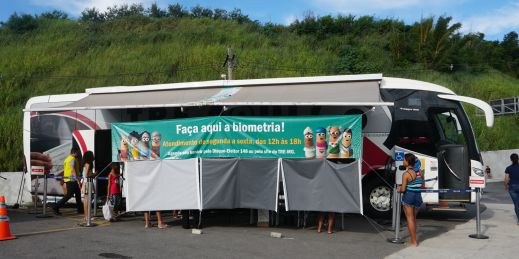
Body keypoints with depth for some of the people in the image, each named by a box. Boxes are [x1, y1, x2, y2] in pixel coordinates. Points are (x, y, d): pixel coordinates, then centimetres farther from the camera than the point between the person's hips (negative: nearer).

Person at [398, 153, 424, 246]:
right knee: (413, 218, 19)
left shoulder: (406, 174, -15)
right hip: (418, 196, 6)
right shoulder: (419, 172, 4)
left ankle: (414, 241, 7)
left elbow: (403, 189, -15)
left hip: (408, 196, -6)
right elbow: (423, 186, 11)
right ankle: (413, 239, 24)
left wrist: (399, 189, 5)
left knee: (410, 219, 4)